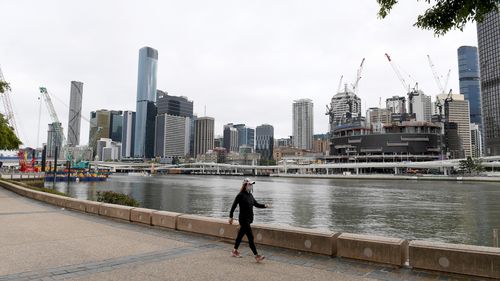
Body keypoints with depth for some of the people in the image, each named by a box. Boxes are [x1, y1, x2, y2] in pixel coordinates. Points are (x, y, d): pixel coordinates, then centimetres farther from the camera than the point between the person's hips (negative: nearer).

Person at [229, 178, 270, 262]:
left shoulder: (250, 195, 9)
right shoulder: (240, 195, -14)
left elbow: (256, 204, 15)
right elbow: (233, 206, -10)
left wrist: (265, 205, 0)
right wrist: (231, 216, -8)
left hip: (249, 219, 8)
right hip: (243, 219, -8)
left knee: (240, 235, 19)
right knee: (250, 237, -7)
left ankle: (234, 251, 33)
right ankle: (257, 256, -4)